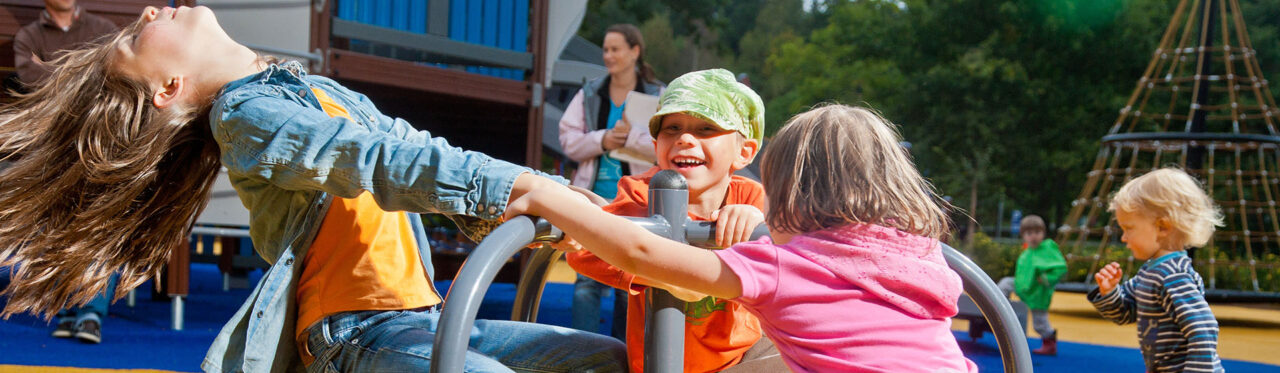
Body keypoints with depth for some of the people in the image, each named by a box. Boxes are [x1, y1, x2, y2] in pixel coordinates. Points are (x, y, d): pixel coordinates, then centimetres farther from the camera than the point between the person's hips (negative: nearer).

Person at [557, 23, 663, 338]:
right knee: (586, 281, -5)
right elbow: (569, 140, 6)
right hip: (594, 198, 2)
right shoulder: (589, 94, 11)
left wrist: (631, 136, -16)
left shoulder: (657, 97, 2)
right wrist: (601, 140, -11)